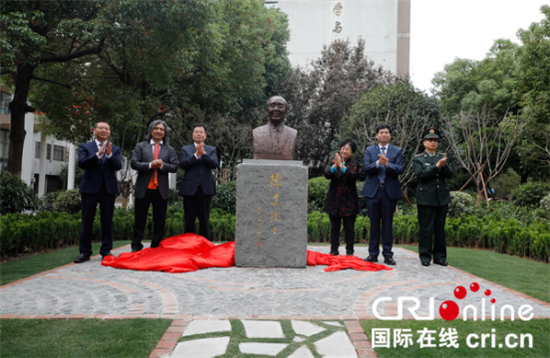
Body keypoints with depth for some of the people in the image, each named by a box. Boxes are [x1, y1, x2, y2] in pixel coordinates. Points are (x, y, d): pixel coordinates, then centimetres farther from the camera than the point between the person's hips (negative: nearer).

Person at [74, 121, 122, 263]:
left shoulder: (115, 149, 13)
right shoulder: (85, 147, 9)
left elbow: (118, 166, -2)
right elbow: (82, 163, -7)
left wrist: (109, 155, -20)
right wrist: (98, 155, -20)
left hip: (108, 188, 1)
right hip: (90, 187, -1)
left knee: (107, 221, 4)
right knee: (87, 221, 1)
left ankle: (106, 250, 12)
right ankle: (85, 252, 6)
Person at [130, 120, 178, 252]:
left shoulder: (170, 150, 13)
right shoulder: (140, 146, 9)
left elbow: (174, 167, 3)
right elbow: (134, 164, -2)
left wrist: (162, 165, -14)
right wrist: (150, 165, -15)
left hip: (161, 190, 1)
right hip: (143, 189, -1)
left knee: (160, 221, 5)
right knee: (140, 220, 3)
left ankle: (156, 247, 13)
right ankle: (136, 247, 10)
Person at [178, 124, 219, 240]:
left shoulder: (211, 149, 11)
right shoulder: (185, 149, 11)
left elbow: (215, 164, -5)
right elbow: (182, 164, -5)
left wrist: (204, 153, -17)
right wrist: (196, 154, -15)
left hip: (205, 188, 0)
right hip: (190, 188, 0)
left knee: (204, 220, 5)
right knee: (189, 220, 3)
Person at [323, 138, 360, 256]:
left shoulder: (354, 164, 0)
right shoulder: (333, 162, 8)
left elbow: (353, 176, -18)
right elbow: (327, 175, -7)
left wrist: (342, 166, -28)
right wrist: (335, 166, -25)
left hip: (349, 201, -2)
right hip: (334, 200, 2)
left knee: (349, 228, 2)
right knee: (334, 227, 8)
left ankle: (349, 252, 10)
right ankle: (334, 251, 16)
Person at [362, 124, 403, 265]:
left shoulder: (397, 151, 7)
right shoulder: (370, 150, 10)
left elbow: (399, 169, -7)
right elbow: (366, 168, -3)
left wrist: (387, 164, -24)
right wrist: (378, 163, -21)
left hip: (390, 191, -1)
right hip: (373, 191, 1)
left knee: (388, 224, 2)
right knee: (374, 223, 5)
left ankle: (388, 255, 9)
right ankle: (373, 254, 13)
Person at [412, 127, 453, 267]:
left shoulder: (442, 157, 15)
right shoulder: (418, 159, 4)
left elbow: (449, 174, 3)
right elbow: (421, 174, -12)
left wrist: (444, 166, -16)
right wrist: (437, 166, -18)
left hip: (442, 197, 4)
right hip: (426, 198, -4)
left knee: (440, 229, 7)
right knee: (426, 229, -2)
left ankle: (440, 256, 15)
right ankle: (425, 257, 6)